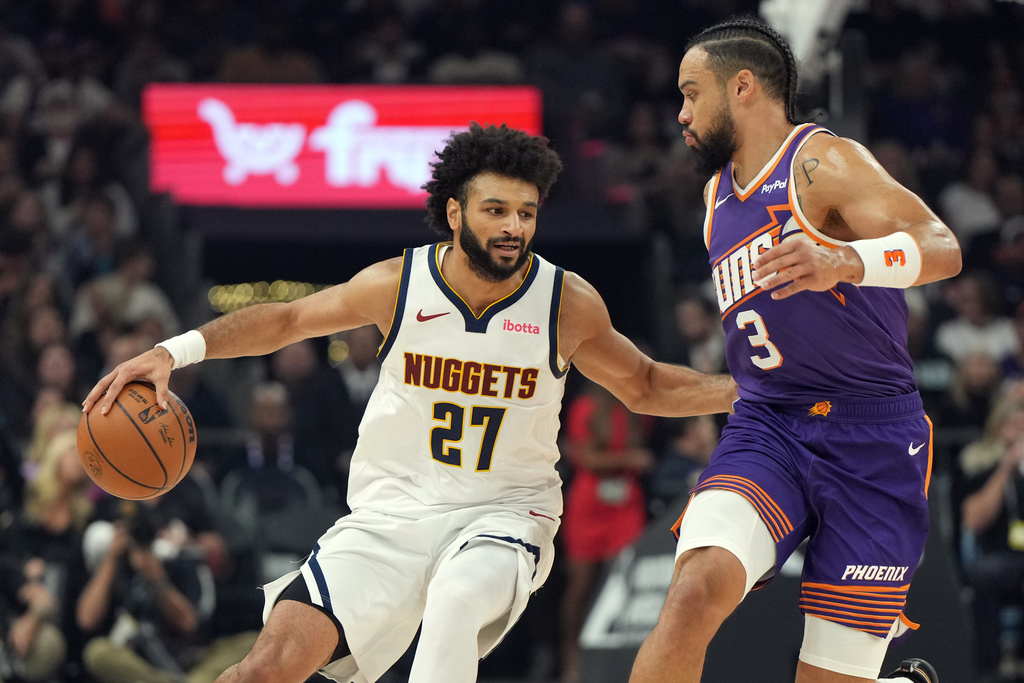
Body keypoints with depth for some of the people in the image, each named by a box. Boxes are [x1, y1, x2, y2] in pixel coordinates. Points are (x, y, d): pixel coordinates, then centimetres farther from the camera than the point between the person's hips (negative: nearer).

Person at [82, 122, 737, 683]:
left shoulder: (570, 303, -9)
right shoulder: (399, 284, -9)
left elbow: (645, 386, 8)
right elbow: (287, 319, 6)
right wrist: (175, 351, -5)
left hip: (504, 510, -1)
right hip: (393, 510, 1)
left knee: (458, 603, -37)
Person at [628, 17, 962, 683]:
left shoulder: (823, 161, -7)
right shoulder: (720, 192, 18)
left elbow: (942, 248, -23)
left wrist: (845, 263, -43)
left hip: (872, 440, -5)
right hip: (767, 428, 5)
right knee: (696, 593, -26)